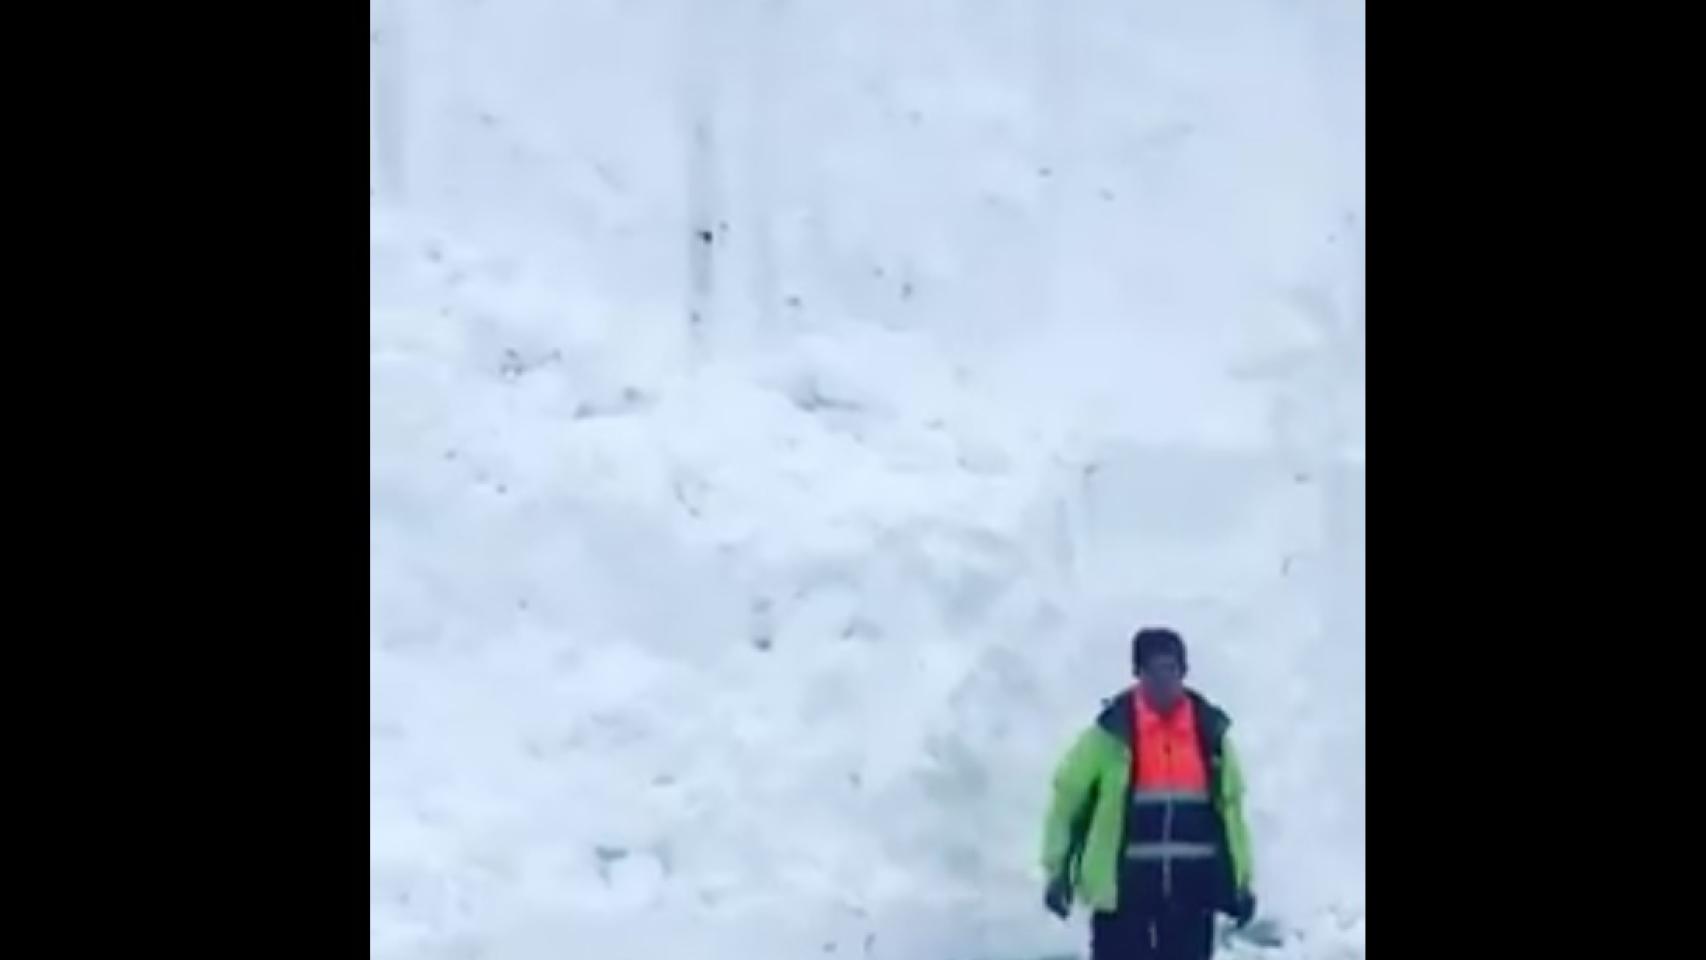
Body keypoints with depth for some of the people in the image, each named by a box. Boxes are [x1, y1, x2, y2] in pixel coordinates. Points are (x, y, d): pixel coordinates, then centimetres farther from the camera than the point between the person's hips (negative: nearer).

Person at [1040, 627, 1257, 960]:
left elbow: (1230, 806, 13)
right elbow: (1067, 797, 1)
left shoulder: (1211, 732, 5)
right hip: (1123, 884, -3)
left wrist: (1241, 881, 10)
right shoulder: (1112, 731, -6)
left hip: (1191, 885, 3)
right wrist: (1058, 872, -1)